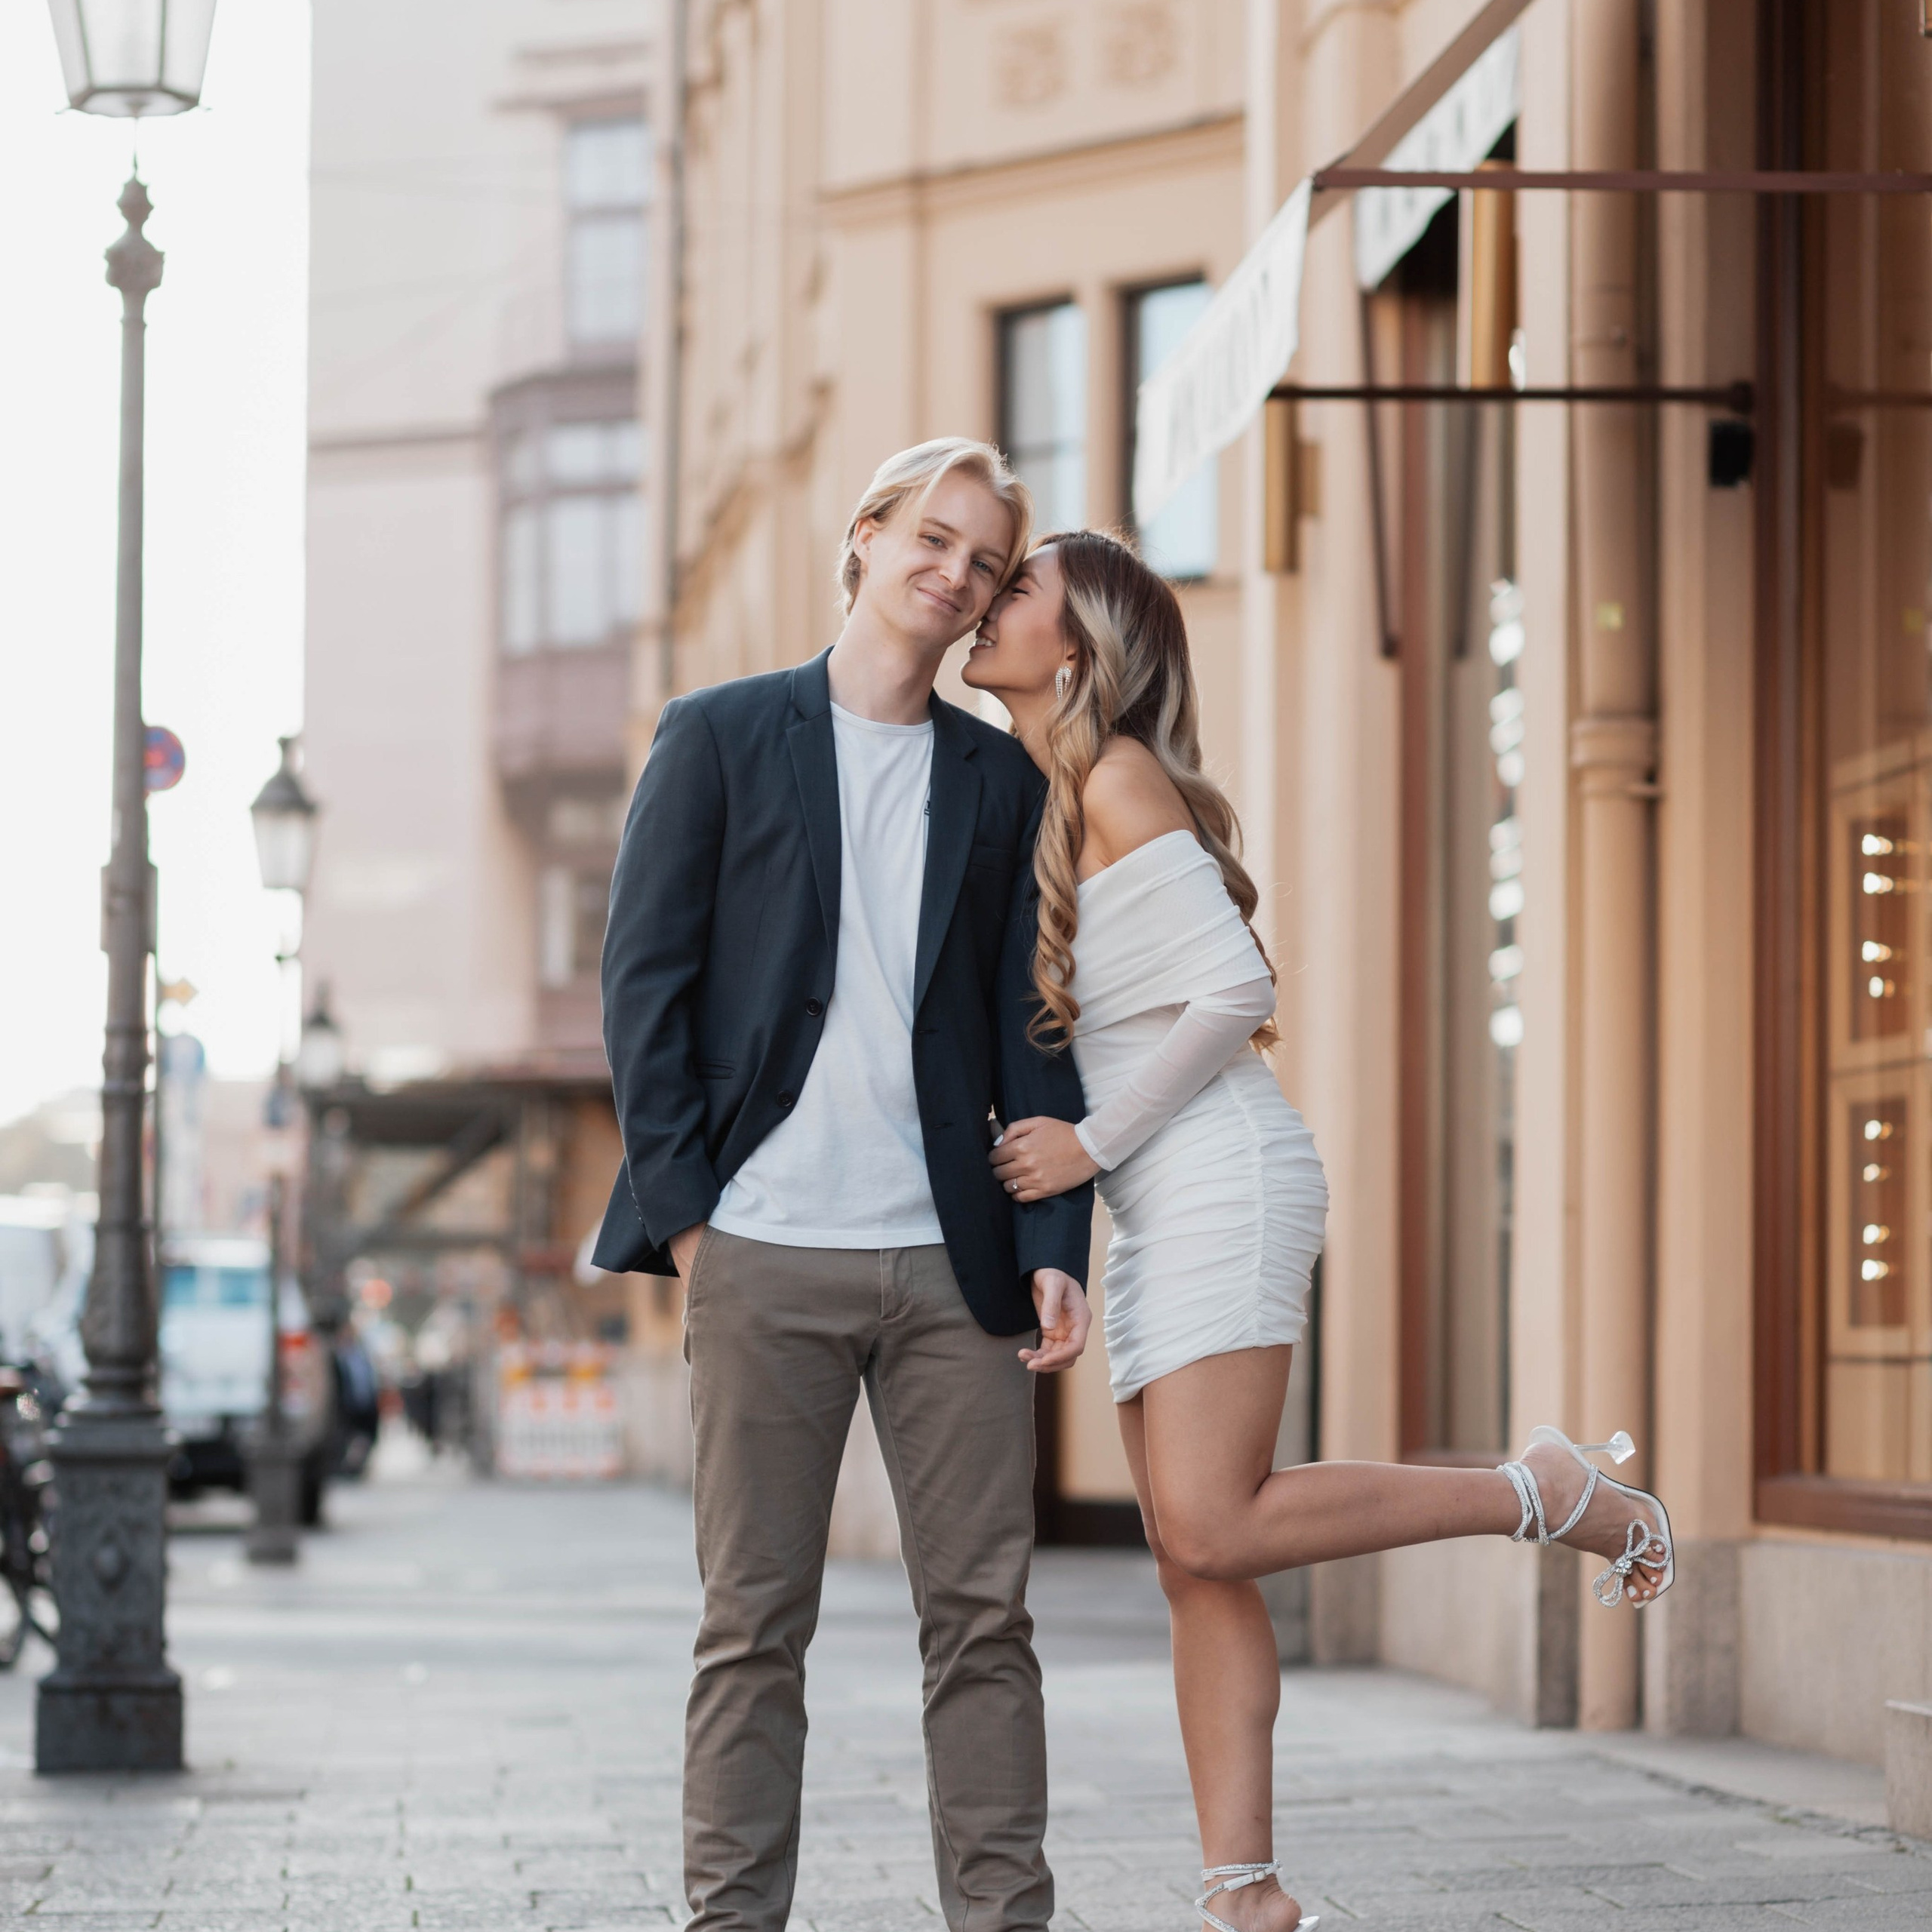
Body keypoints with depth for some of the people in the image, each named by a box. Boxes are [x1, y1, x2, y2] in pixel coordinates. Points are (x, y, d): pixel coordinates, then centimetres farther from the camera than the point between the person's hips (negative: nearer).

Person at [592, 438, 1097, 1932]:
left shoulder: (1003, 777, 14)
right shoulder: (723, 736, 6)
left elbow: (1029, 1027, 11)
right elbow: (645, 980, 2)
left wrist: (1054, 1243, 1)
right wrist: (681, 1211, -6)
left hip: (950, 1256, 2)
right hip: (766, 1253, -2)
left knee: (985, 1613, 2)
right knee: (755, 1623, 2)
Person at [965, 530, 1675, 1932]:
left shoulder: (1120, 778, -9)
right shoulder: (1047, 801, 19)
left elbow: (1238, 987, -18)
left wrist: (1093, 1141, -15)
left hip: (1221, 1183, -9)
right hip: (1160, 1215, 9)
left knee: (1210, 1532, -18)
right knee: (1196, 1570, 3)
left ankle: (1550, 1498, -5)